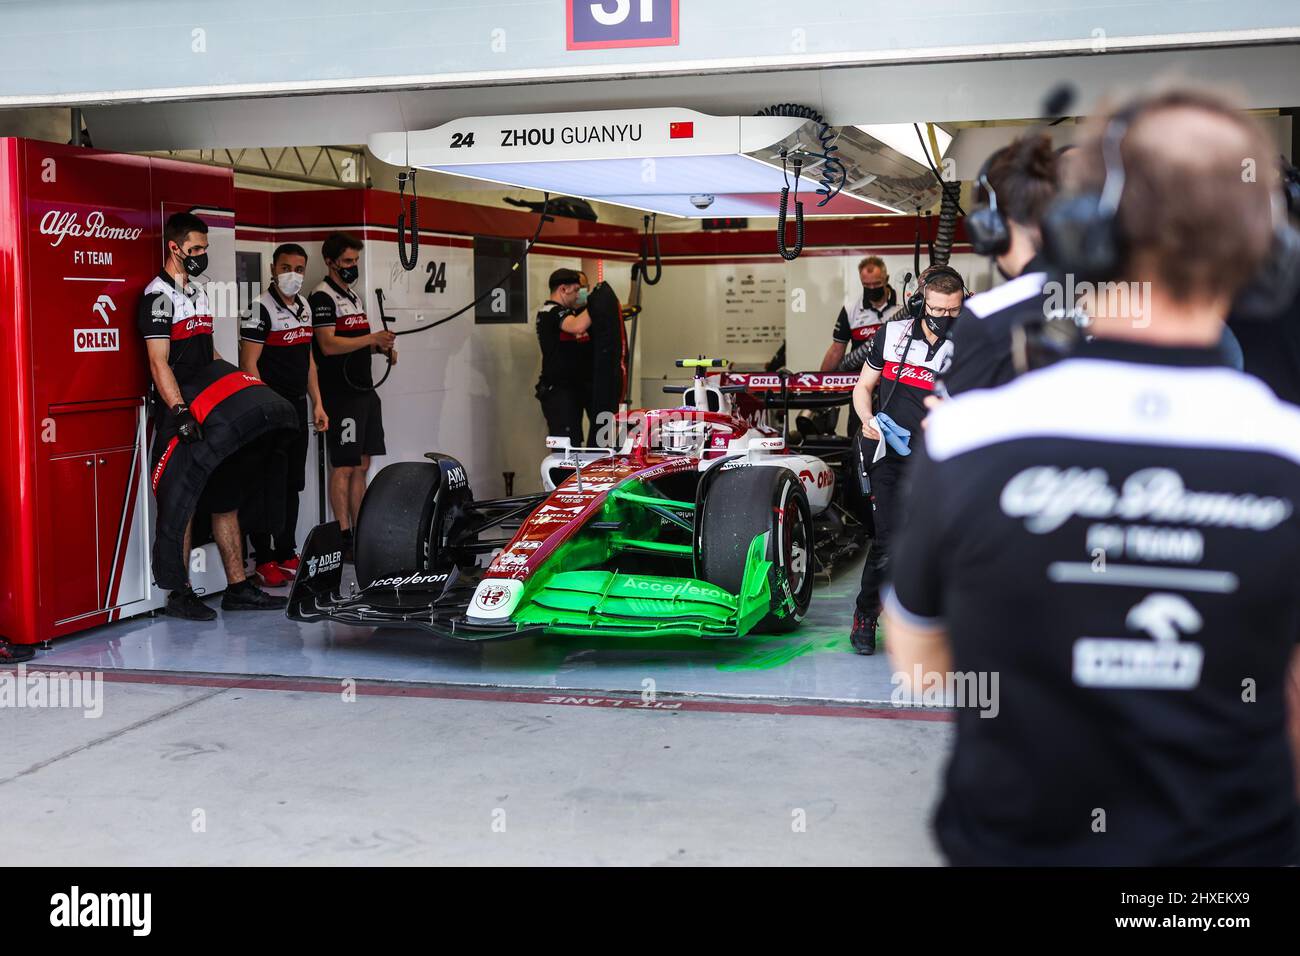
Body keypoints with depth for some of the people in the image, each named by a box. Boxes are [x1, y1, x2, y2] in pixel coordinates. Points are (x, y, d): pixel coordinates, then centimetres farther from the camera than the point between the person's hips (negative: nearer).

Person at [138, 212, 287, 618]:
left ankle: (238, 586, 14)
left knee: (227, 499, 9)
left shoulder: (199, 292, 18)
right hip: (181, 418, -9)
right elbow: (159, 363, -17)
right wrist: (180, 413, -26)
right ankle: (180, 595, 4)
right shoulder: (159, 295, -10)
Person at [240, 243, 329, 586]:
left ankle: (286, 554, 21)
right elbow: (248, 364, -15)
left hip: (297, 407, 8)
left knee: (292, 485, 12)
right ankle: (264, 561, 1)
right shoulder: (262, 307, -11)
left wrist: (317, 404, 15)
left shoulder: (304, 307, 13)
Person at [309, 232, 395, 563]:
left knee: (361, 466, 11)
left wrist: (382, 347, 8)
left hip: (364, 390, 9)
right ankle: (344, 539, -3)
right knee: (343, 467, -6)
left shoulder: (354, 297, 19)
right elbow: (328, 344, -19)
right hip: (340, 394, -9)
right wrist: (371, 338, -22)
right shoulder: (322, 297, -9)